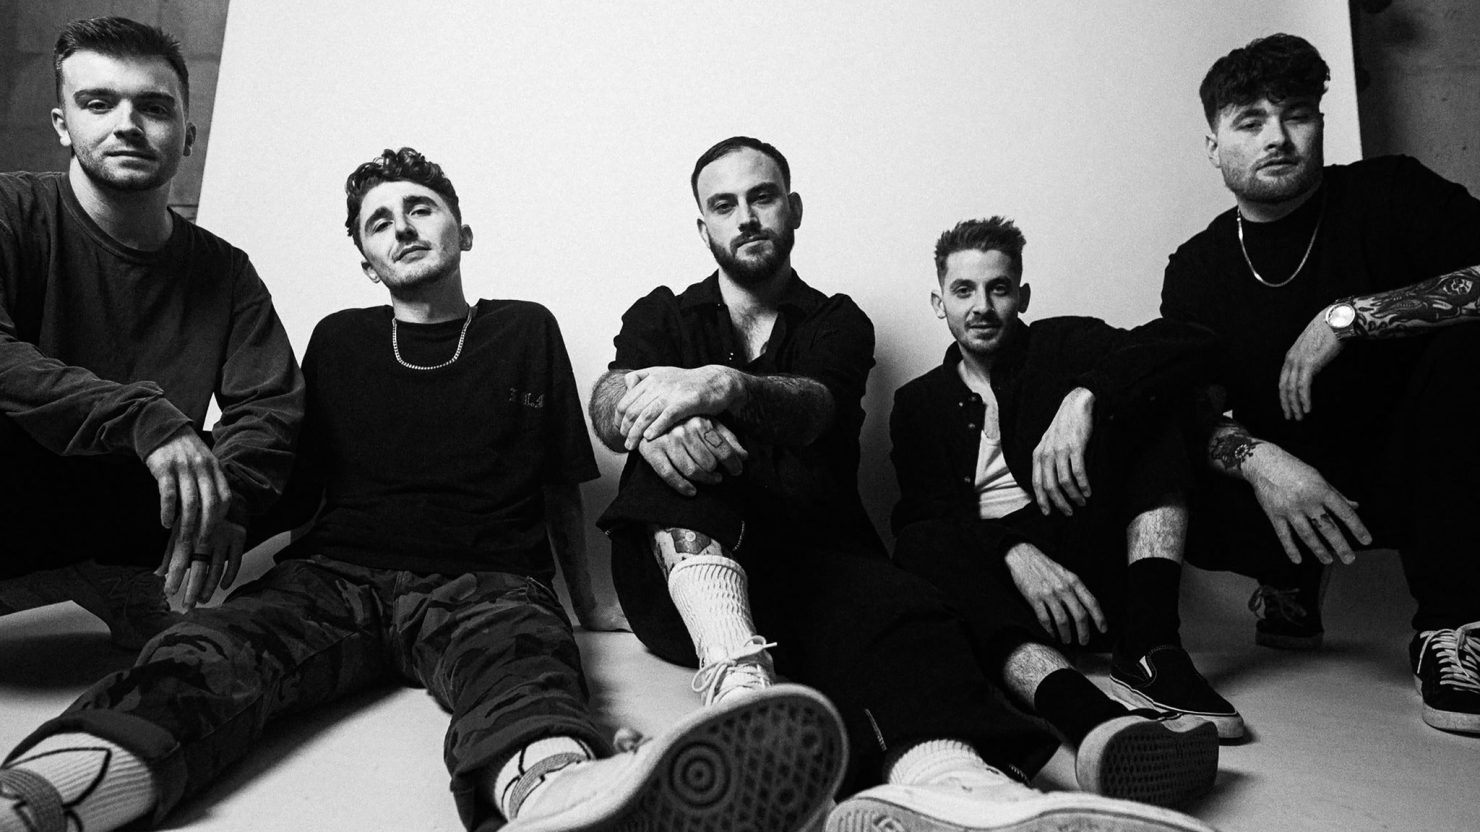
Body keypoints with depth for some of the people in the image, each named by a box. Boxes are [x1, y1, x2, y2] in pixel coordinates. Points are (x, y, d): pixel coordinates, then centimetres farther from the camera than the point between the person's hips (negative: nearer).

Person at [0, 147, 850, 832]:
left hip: (485, 579, -2)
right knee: (214, 647, -30)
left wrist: (588, 604, 17)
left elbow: (562, 488, 20)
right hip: (337, 571, 3)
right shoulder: (340, 341, 22)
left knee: (521, 656, -37)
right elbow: (296, 488, 24)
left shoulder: (525, 330, 18)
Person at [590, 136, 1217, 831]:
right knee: (678, 442, -27)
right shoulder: (661, 316, 18)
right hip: (683, 577, 1)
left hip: (813, 566, 0)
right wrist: (655, 418, -30)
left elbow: (809, 409, -9)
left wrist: (721, 386, -32)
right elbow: (609, 405, -4)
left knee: (894, 607, -32)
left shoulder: (838, 322, 15)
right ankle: (737, 672, -49)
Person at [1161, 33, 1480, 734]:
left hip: (1412, 474, -2)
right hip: (1296, 486, 2)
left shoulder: (1388, 196, -6)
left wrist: (1349, 314, -29)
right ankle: (1290, 583, 9)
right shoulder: (1196, 268, 0)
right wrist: (1257, 458, -28)